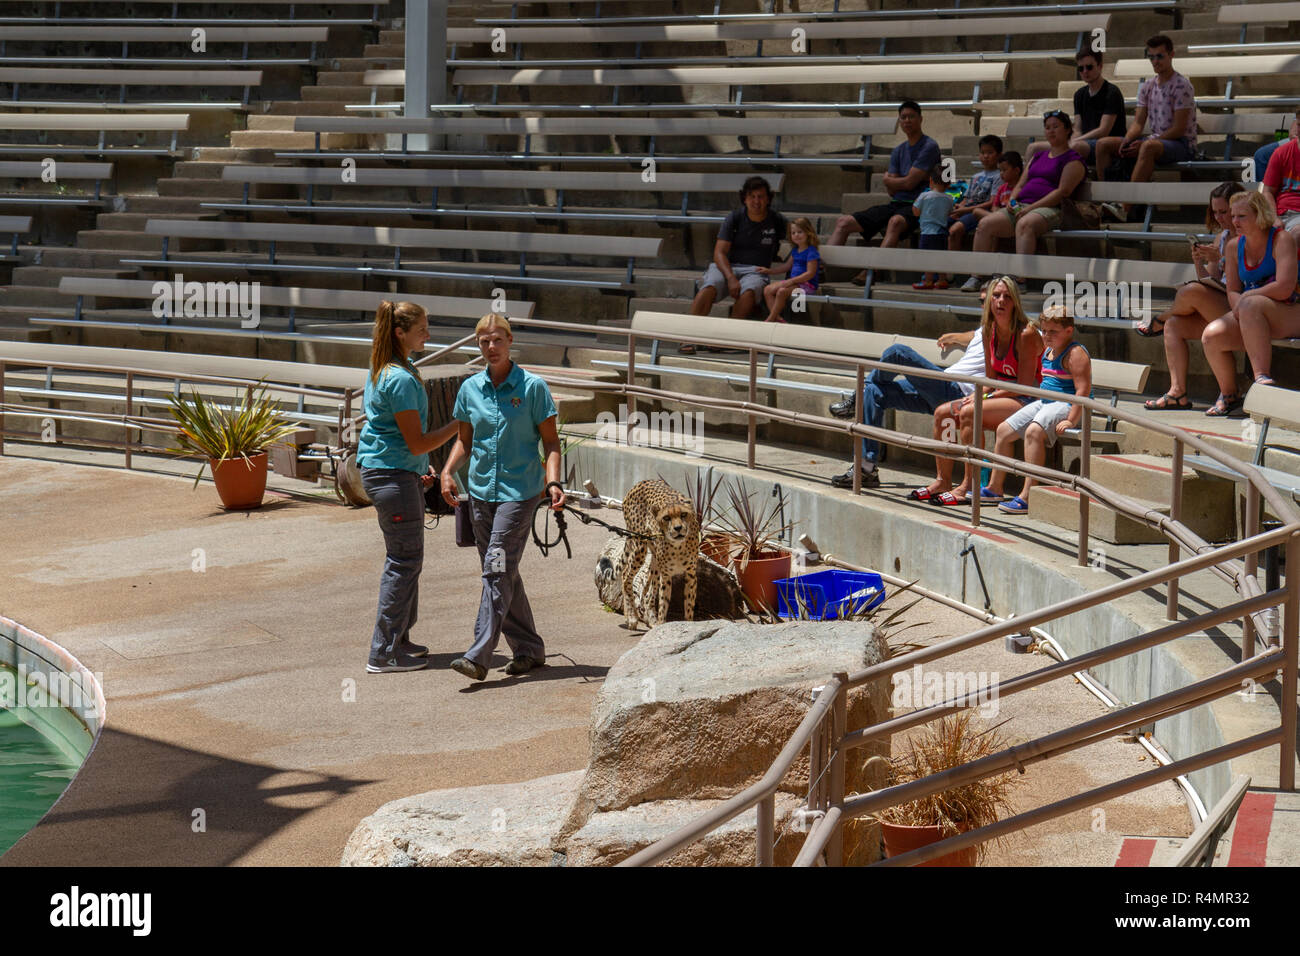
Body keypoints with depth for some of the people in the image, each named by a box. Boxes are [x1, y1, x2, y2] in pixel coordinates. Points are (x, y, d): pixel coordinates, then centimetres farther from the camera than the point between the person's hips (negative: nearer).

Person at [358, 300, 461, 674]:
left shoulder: (382, 370, 12)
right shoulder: (401, 379, -20)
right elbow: (416, 442, -19)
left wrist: (422, 465, 19)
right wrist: (459, 424, -13)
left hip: (399, 471, 11)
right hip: (393, 474, -11)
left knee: (405, 558, 17)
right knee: (405, 559, -5)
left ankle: (397, 640, 25)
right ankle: (384, 653, -2)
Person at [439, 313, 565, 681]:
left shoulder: (532, 387, -5)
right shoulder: (470, 389, 7)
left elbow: (551, 441, -2)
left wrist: (553, 481, -16)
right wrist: (448, 471, 1)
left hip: (519, 491, -5)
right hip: (481, 491, 5)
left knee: (498, 570, -13)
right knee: (502, 573, 9)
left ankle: (478, 657, -19)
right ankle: (529, 649, 22)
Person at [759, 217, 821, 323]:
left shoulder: (811, 252, -12)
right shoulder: (795, 251, 16)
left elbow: (810, 273, -19)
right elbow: (786, 266, 31)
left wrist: (791, 281, -23)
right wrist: (769, 271, 23)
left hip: (807, 284, -9)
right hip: (794, 282, 9)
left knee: (782, 291, -31)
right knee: (767, 290, -7)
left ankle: (770, 319, -20)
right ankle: (777, 318, -19)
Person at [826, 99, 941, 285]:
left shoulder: (929, 147, -6)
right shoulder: (898, 151, 17)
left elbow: (909, 182, -11)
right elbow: (891, 191, 12)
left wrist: (888, 180, 6)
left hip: (916, 206, -8)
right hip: (895, 204, 8)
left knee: (895, 222, -42)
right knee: (844, 222, -2)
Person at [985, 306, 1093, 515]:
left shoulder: (1075, 354, -14)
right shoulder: (1048, 353, 15)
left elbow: (1083, 390, -21)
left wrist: (1070, 420, -26)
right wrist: (1038, 403, 19)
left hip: (1067, 405, -10)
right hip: (1045, 403, 10)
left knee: (1034, 431, -34)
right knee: (1004, 430, 6)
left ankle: (1027, 496, -36)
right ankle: (995, 486, 17)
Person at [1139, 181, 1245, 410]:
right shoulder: (1222, 237, 18)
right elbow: (1210, 282, 17)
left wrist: (1221, 258, -22)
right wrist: (1199, 262, -2)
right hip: (1219, 309, 9)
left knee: (1192, 292, -26)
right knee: (1174, 325, -10)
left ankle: (1159, 321, 8)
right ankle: (1178, 392, -15)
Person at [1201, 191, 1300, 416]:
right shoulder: (1235, 246, 10)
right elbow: (1233, 292, 12)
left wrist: (1246, 298, -13)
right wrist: (1239, 304, -12)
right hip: (1252, 320, 6)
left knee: (1250, 306, -37)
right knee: (1211, 336, -20)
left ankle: (1261, 376, -41)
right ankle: (1229, 396, 2)